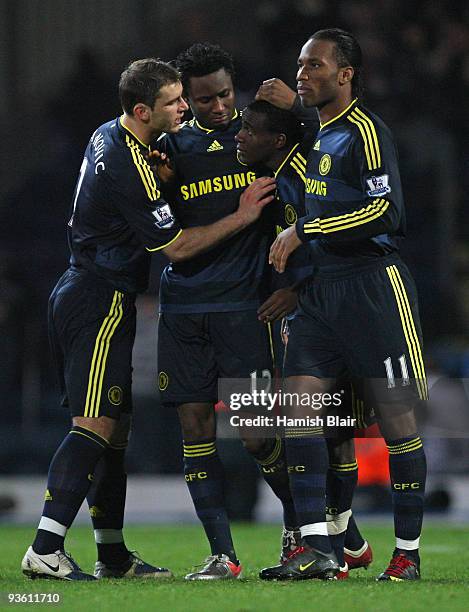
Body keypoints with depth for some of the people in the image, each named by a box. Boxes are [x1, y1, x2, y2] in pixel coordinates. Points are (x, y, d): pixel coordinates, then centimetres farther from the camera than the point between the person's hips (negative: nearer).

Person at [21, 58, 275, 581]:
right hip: (103, 299, -10)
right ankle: (45, 549, -20)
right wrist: (241, 217, -10)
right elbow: (175, 246, -15)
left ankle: (112, 554, 15)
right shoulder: (129, 168, -19)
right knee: (95, 425, -14)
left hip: (80, 293, 10)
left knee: (114, 427, 12)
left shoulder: (108, 136, 10)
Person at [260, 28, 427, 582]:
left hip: (372, 287, -8)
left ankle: (408, 553, 4)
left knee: (396, 419, -3)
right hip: (319, 291, 8)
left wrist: (303, 231, -15)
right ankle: (316, 550, -4)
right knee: (298, 409, -4)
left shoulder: (365, 131, -7)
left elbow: (384, 211, -17)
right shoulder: (312, 136, 18)